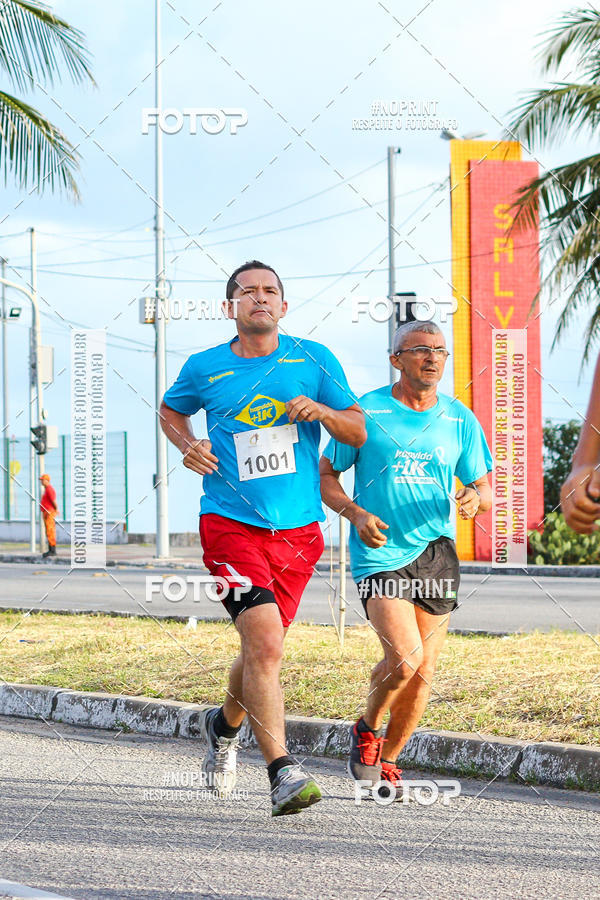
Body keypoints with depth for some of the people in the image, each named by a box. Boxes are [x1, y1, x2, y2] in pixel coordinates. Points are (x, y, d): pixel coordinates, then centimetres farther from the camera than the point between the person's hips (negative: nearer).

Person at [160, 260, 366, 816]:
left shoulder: (313, 360, 6)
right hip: (230, 524, -3)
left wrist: (320, 410, -13)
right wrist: (188, 447, 5)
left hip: (297, 529, 3)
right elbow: (170, 410, 25)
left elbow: (358, 433, 8)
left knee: (261, 649, 13)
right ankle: (282, 773, -20)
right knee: (265, 644, -20)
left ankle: (224, 725, 45)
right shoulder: (205, 369, 5)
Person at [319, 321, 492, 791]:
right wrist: (357, 514, -14)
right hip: (381, 554, -4)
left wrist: (475, 499, -11)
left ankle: (387, 760, 25)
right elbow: (325, 476, 4)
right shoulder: (365, 412, -3)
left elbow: (483, 488, 13)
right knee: (404, 658, -20)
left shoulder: (461, 420, 6)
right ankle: (368, 729, 10)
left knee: (423, 672, 4)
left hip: (437, 553, 4)